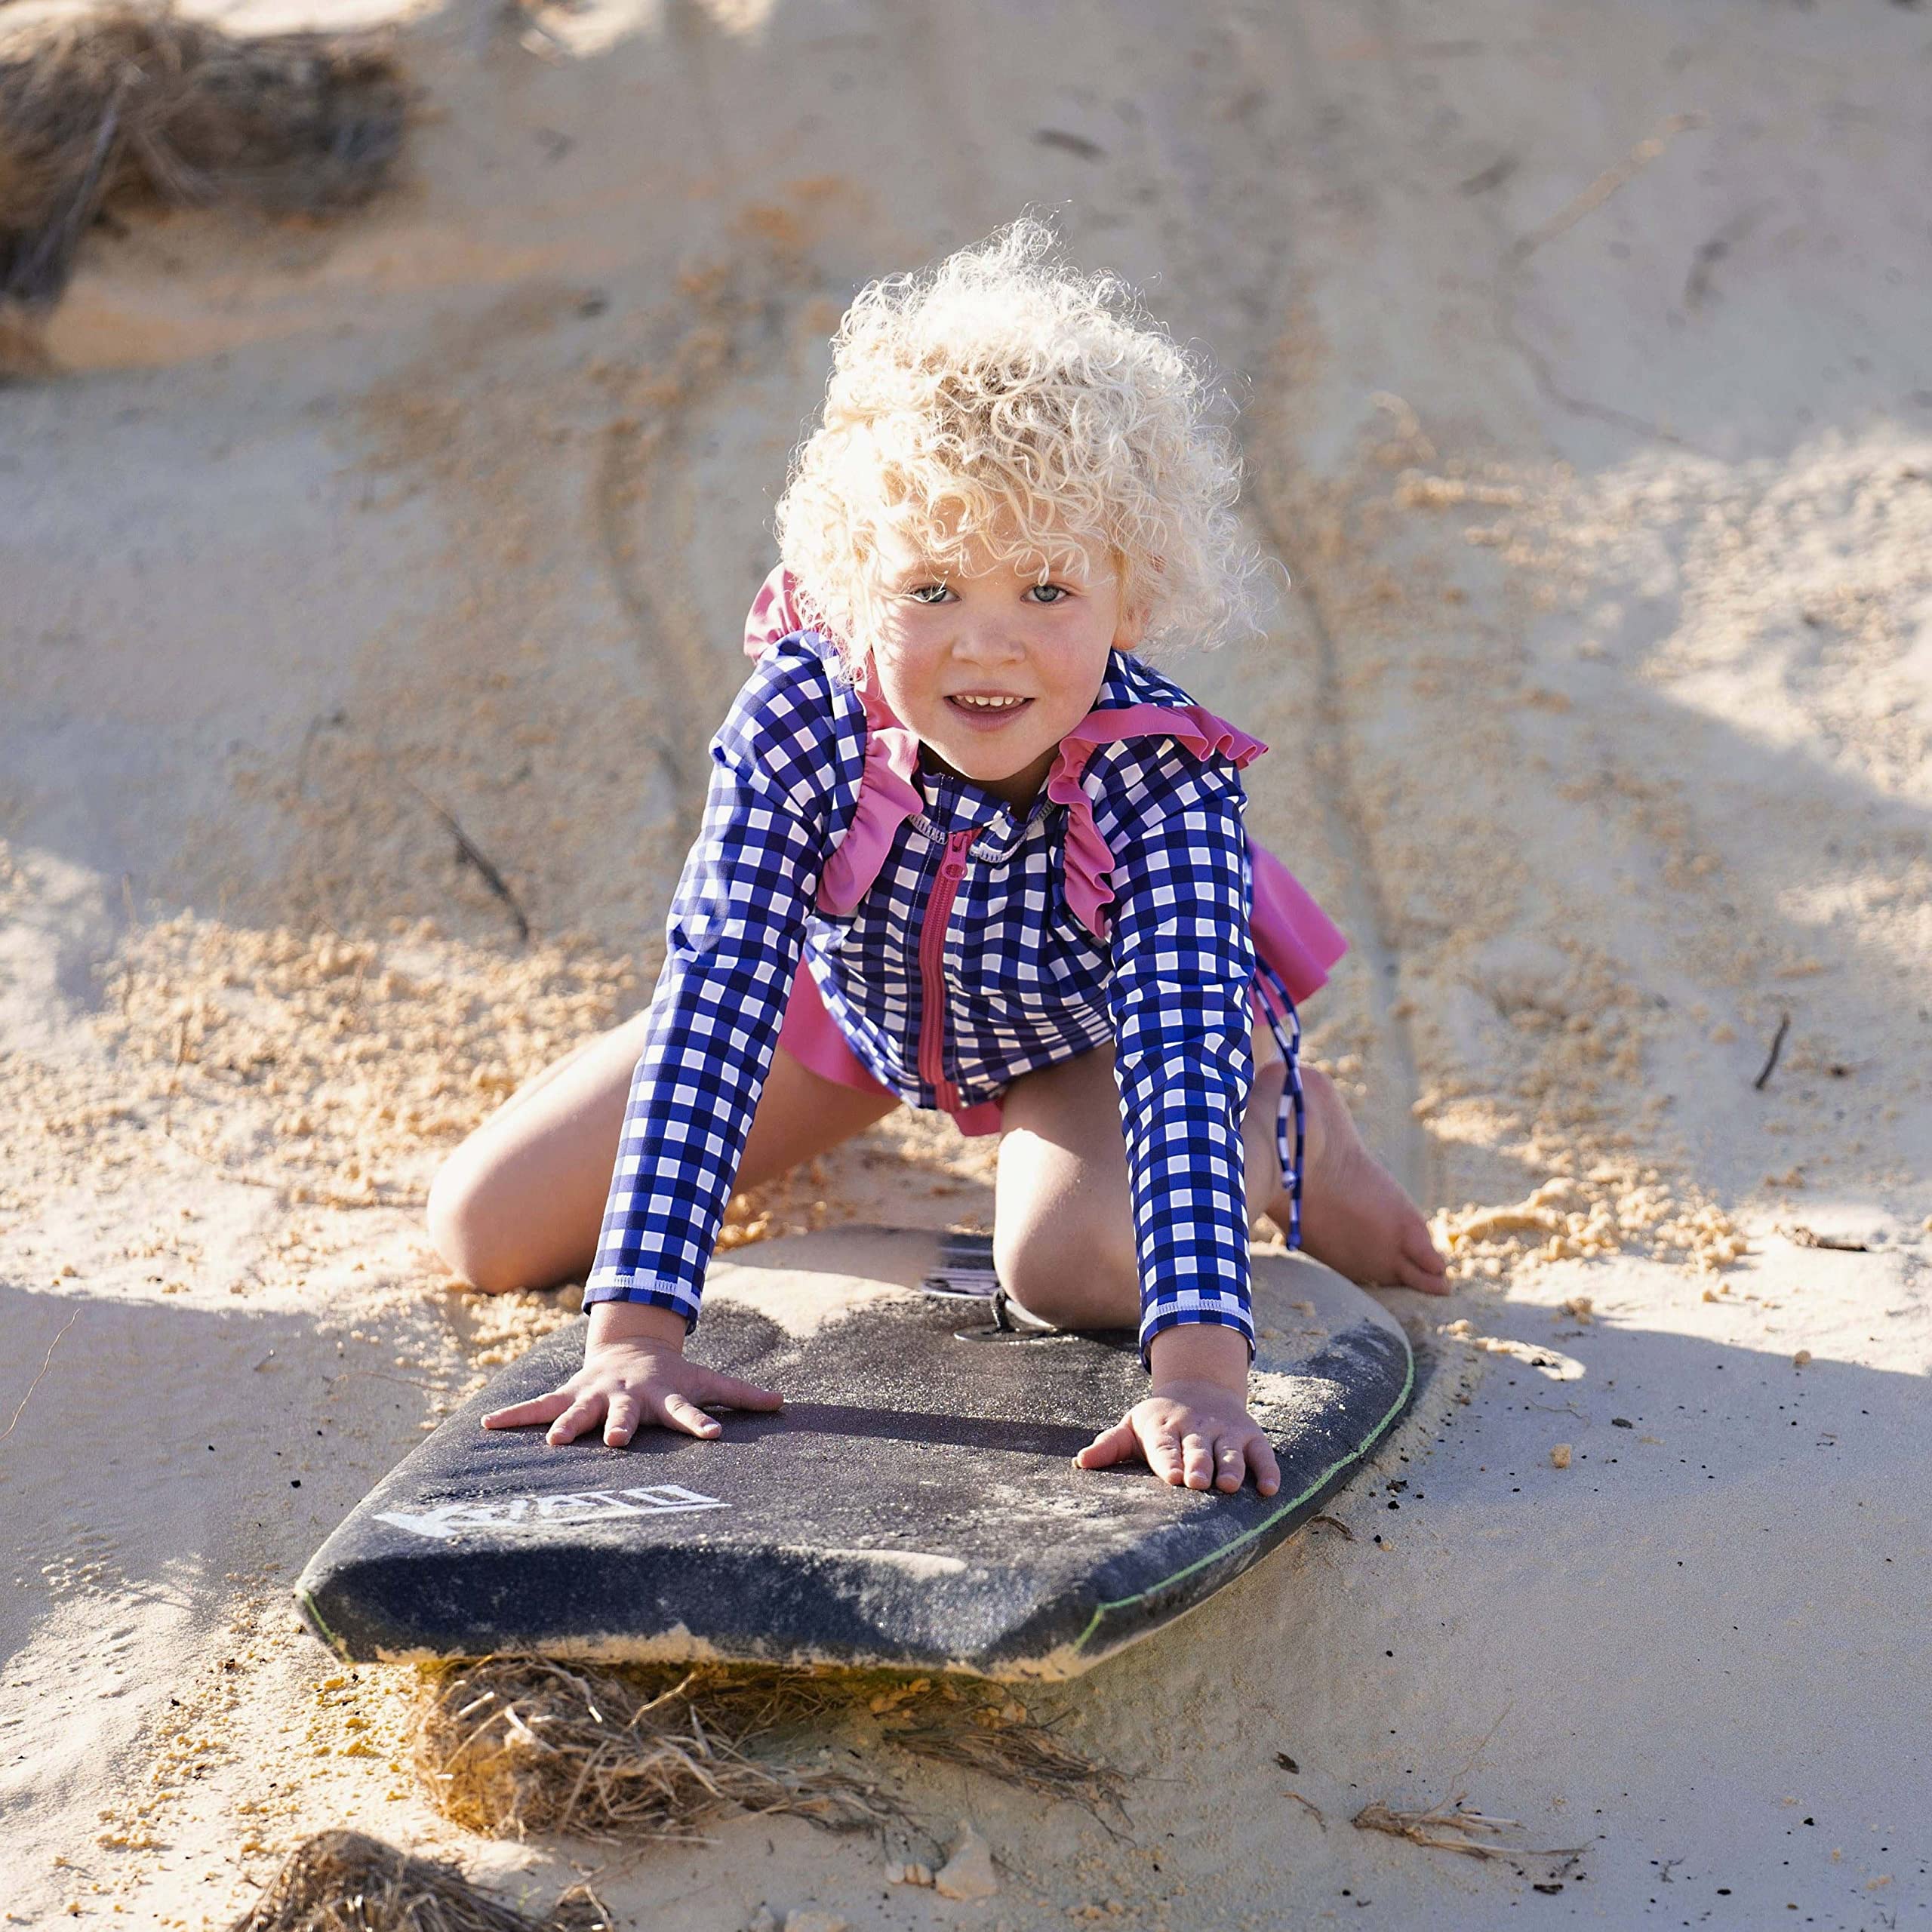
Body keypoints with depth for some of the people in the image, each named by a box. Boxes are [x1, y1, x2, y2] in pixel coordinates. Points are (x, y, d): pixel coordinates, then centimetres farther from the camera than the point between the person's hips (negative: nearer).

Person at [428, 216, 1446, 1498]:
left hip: (1091, 1024, -2)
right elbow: (707, 1010, -39)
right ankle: (848, 1106, 28)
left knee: (1075, 1263, -37)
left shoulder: (1169, 778, -39)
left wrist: (1200, 1372, -59)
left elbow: (1183, 1063, -46)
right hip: (859, 990, 3)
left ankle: (1284, 1132, -1)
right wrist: (637, 1331, -47)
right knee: (489, 1227, 2)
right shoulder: (797, 722, -36)